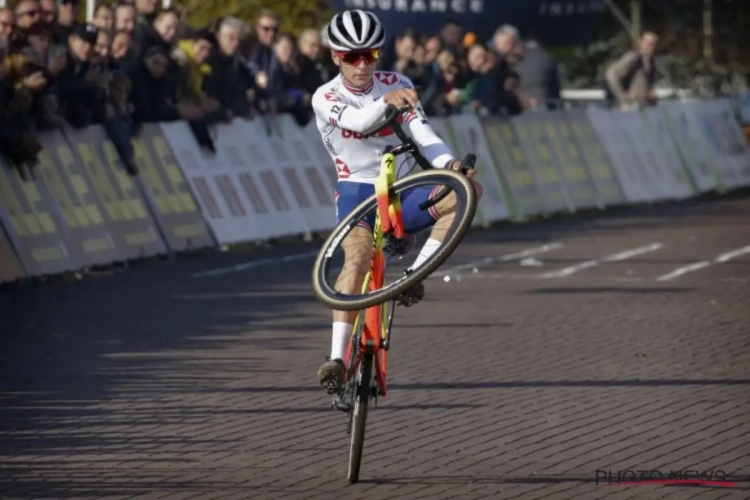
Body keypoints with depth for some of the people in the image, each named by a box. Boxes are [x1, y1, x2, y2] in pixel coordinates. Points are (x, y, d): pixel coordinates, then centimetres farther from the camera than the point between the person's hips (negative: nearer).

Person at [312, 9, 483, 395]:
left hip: (400, 193, 3)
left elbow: (422, 132, -14)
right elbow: (358, 121, -28)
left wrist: (449, 164, -34)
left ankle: (415, 273, -20)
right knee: (359, 257, -33)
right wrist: (385, 101, -50)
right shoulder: (325, 98, -6)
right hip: (357, 191, -3)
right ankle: (336, 358, -36)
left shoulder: (397, 84, 1)